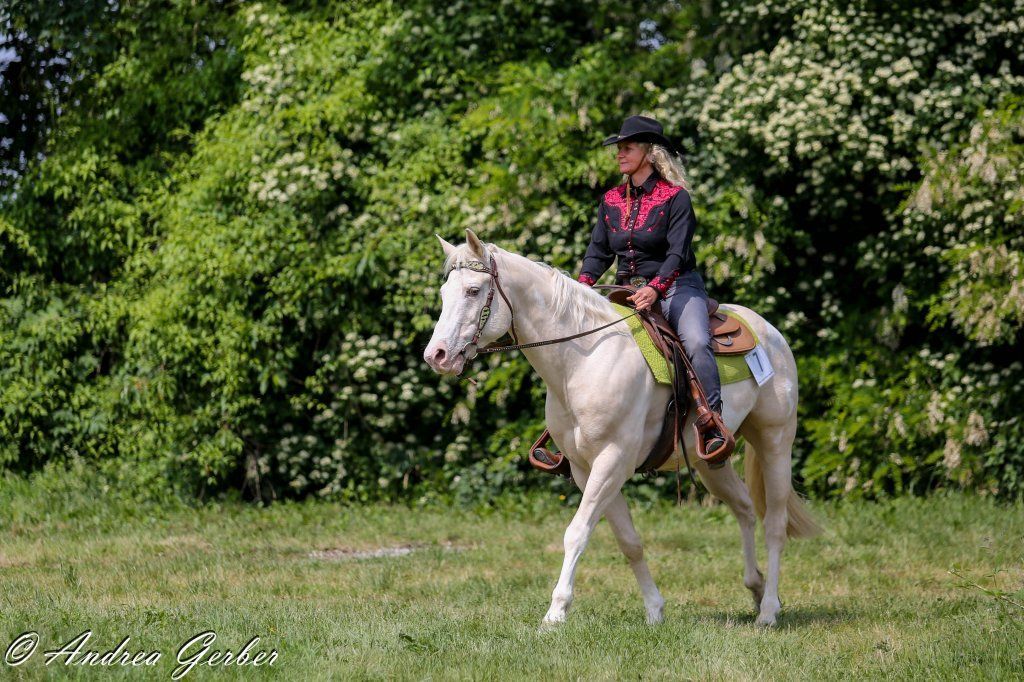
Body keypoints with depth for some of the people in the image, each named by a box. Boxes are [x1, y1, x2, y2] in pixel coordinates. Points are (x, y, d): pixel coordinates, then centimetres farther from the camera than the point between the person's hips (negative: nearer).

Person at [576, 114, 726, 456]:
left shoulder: (675, 197, -6)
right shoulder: (611, 201, 11)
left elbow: (678, 252, -15)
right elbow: (599, 249, 8)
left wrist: (655, 288, -32)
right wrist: (584, 282, -13)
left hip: (676, 287, -6)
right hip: (628, 291, 6)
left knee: (696, 342, -32)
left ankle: (713, 427, -36)